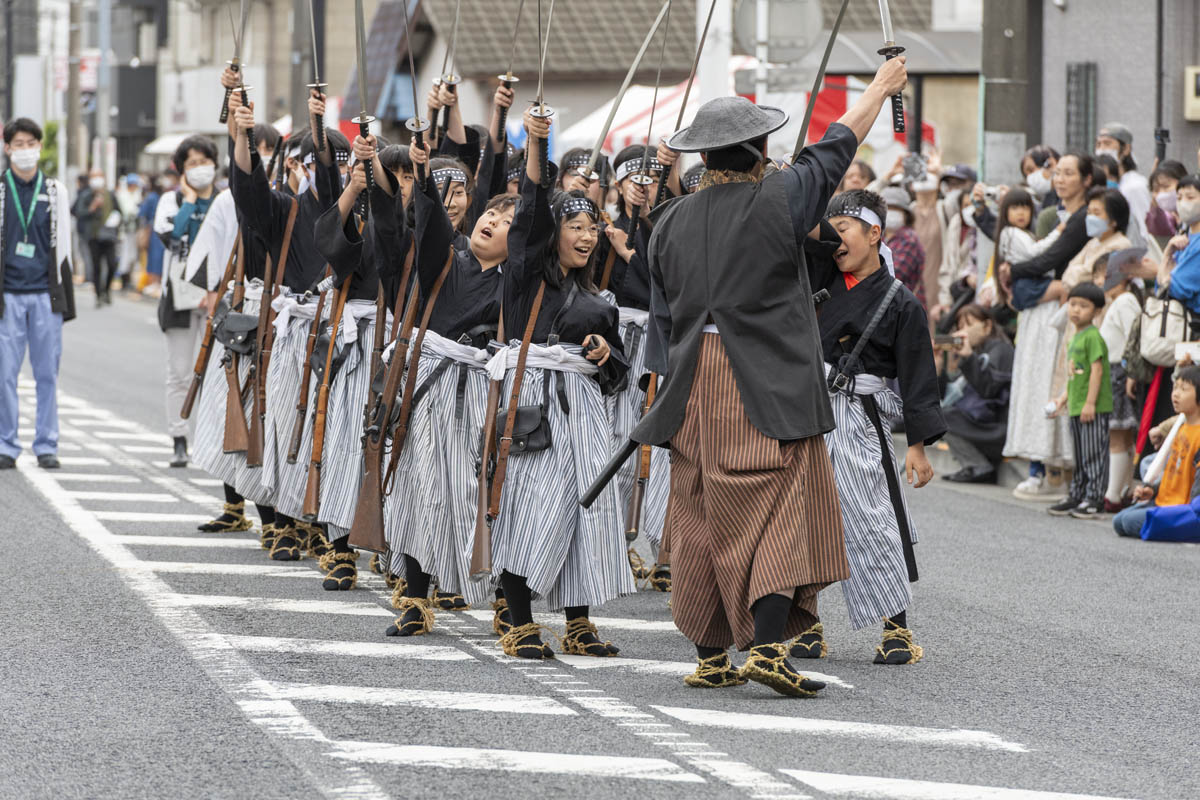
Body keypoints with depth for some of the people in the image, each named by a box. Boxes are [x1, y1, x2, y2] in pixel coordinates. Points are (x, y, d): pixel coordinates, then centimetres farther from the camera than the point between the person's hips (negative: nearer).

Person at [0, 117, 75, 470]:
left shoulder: (55, 191, 10)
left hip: (45, 294, 1)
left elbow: (63, 246, 13)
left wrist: (65, 298, 9)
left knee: (47, 373, 2)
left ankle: (46, 446, 9)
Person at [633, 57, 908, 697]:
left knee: (703, 517, 10)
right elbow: (835, 149, 8)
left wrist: (671, 383, 21)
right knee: (782, 507, -4)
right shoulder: (778, 201, -6)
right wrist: (880, 89, 22)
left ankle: (709, 657, 13)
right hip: (768, 388, -5)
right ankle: (766, 645, -17)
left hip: (696, 389, 5)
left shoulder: (672, 222, 7)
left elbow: (664, 316, 12)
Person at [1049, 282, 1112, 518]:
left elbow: (1096, 370, -18)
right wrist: (1064, 397, 22)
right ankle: (1077, 496, 21)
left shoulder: (1093, 336, -13)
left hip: (1095, 409, -10)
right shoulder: (1077, 337, 16)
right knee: (1080, 455, 15)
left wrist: (1090, 403, -21)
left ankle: (1094, 499, -2)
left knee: (1094, 454, -5)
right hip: (1077, 407, 10)